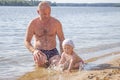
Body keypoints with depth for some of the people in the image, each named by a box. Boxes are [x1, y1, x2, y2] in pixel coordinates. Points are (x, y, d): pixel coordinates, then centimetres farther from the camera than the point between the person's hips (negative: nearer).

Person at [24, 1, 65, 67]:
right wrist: (34, 51, -21)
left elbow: (62, 40, 6)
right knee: (41, 63, -35)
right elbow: (27, 41, 0)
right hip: (39, 52, -2)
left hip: (53, 52, 2)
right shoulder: (33, 24, -2)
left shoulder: (56, 23, 0)